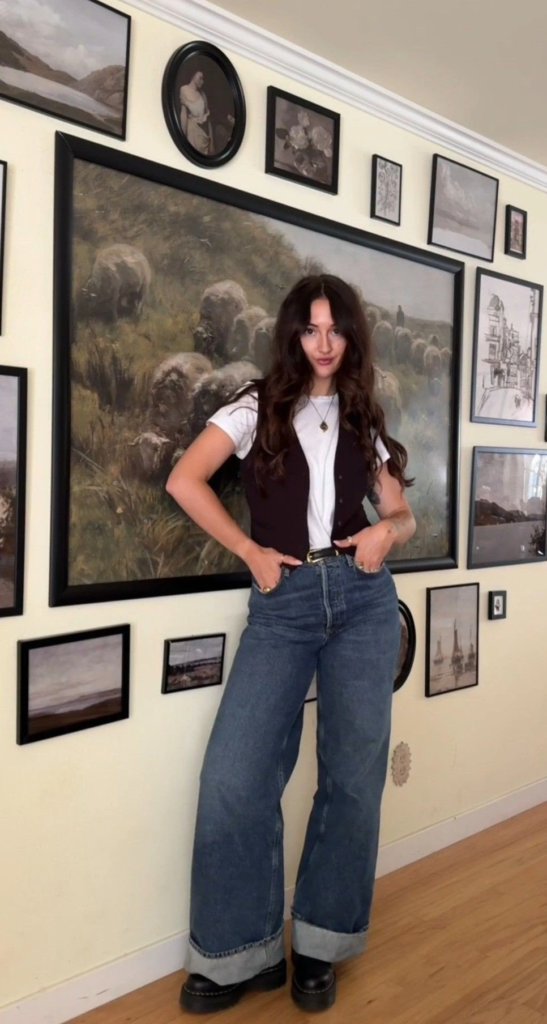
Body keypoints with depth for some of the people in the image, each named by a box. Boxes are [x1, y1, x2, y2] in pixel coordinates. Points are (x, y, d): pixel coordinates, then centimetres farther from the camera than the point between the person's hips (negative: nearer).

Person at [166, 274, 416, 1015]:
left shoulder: (364, 421, 14)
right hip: (283, 604, -2)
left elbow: (402, 513, 18)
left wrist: (386, 532, -6)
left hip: (363, 599, 3)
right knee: (234, 778, -8)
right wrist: (250, 552, -6)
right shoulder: (259, 406, 6)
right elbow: (185, 480, -4)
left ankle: (319, 945, 22)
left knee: (353, 777, 5)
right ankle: (242, 952, 11)